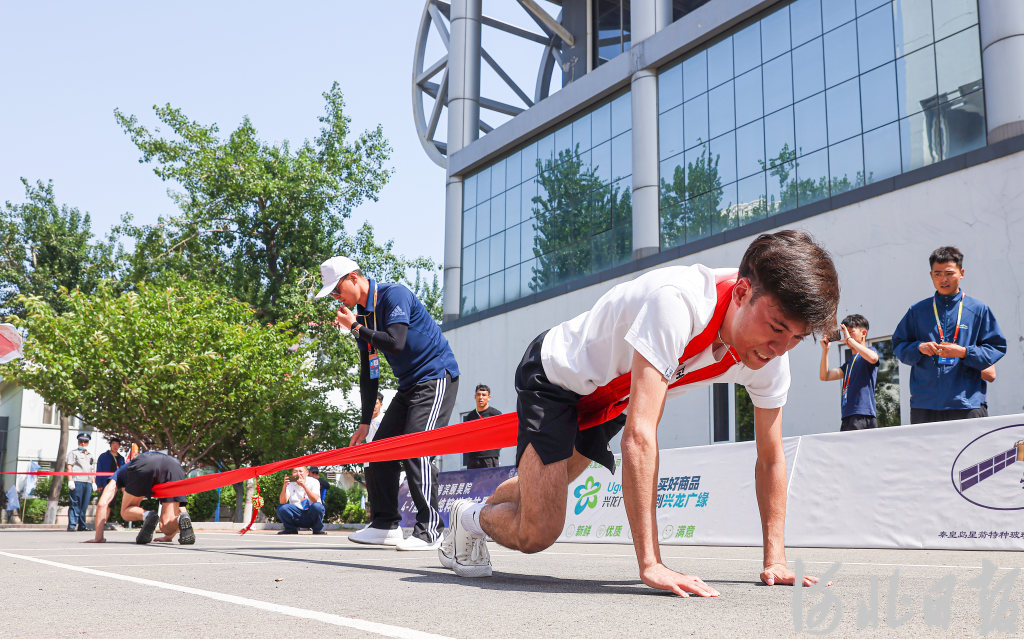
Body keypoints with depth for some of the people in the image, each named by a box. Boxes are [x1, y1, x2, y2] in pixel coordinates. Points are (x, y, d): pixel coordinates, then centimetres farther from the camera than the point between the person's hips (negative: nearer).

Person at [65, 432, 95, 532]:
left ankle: (82, 525, 6)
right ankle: (72, 525, -11)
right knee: (75, 504, -10)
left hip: (88, 483, 5)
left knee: (85, 505, 3)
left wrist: (94, 483, 15)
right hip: (77, 482, -5)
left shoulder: (91, 456, 26)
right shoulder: (73, 453, 11)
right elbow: (69, 467, 1)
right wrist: (70, 481, -11)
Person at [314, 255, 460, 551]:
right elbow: (368, 372, 13)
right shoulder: (362, 314, 10)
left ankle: (429, 530, -15)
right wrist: (365, 422, 11)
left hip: (436, 377, -9)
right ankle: (385, 525, 12)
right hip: (409, 385, 9)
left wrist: (356, 328, -15)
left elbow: (396, 342, -29)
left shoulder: (394, 295, -15)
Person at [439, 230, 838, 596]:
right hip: (556, 374, -7)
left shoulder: (771, 354, -21)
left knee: (546, 490, 25)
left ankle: (479, 511, 56)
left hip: (607, 396, 7)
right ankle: (470, 518, 18)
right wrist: (651, 564, -45)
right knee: (537, 533, -15)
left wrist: (775, 560, -12)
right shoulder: (677, 301, -44)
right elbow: (640, 434, -46)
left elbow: (770, 458, -8)